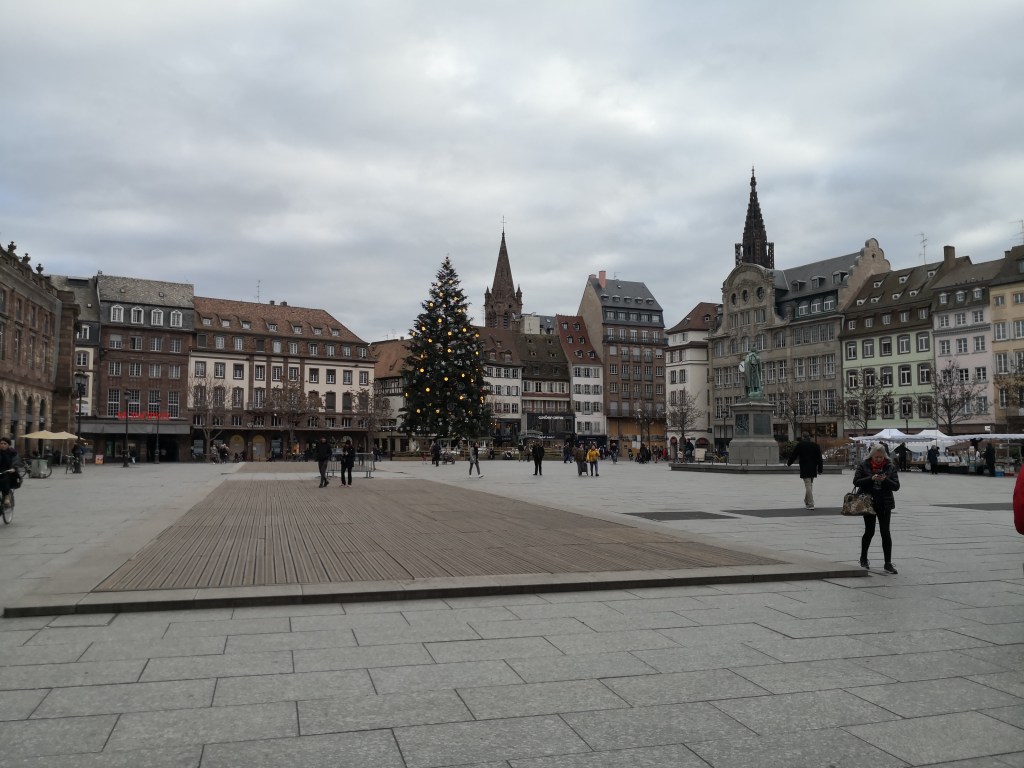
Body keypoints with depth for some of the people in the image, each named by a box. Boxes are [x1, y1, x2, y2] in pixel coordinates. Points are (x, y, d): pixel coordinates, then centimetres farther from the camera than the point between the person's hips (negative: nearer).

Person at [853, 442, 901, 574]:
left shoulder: (890, 467, 1)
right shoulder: (863, 465, -3)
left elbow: (896, 486, -2)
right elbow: (856, 481, -8)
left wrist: (885, 480, -20)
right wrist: (871, 479, -21)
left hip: (884, 504, 1)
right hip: (868, 503, -1)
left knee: (885, 532, -2)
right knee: (869, 532, 5)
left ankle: (888, 563, 3)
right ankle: (863, 557, 27)